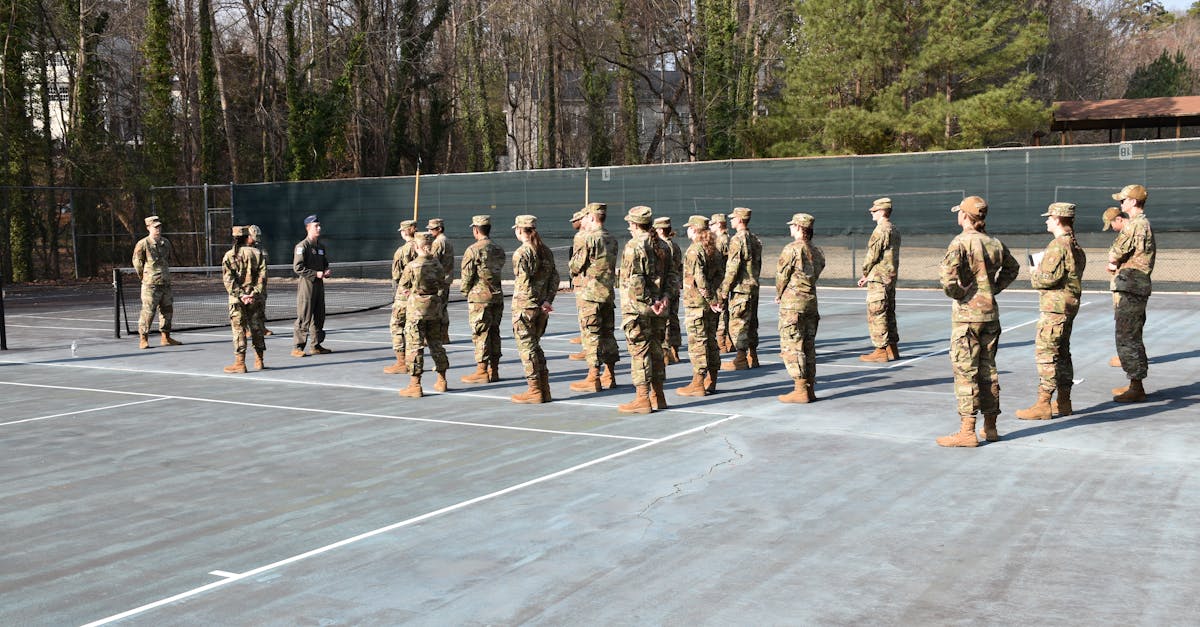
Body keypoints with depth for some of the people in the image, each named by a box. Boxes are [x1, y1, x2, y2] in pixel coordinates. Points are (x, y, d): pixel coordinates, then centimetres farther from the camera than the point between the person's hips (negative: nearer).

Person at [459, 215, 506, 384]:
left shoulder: (474, 250, -12)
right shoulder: (499, 250, 10)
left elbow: (467, 275, -11)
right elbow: (498, 270, 12)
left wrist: (465, 291, 6)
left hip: (480, 296, -7)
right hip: (497, 295, 7)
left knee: (480, 334, -3)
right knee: (494, 332, 10)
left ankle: (482, 371, -1)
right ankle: (494, 370, 14)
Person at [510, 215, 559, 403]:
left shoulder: (521, 253, -13)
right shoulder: (546, 251, 9)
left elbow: (525, 282, -18)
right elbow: (554, 277, 6)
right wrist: (547, 300, 1)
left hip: (525, 305, -7)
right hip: (541, 307, 7)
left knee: (527, 346, 1)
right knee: (535, 345, 17)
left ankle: (535, 391, 3)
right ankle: (544, 389, 17)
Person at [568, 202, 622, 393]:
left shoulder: (590, 239, -14)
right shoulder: (612, 239, 12)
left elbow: (575, 267, -10)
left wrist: (575, 254, 9)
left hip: (590, 293, -8)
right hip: (609, 293, 8)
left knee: (591, 334, -5)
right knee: (607, 334, 12)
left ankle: (593, 378, -5)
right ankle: (609, 375, 17)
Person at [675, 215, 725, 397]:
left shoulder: (694, 250, -14)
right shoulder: (714, 249, 12)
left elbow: (700, 279, -20)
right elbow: (720, 273, 9)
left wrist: (711, 300, -15)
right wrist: (714, 298, 3)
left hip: (696, 302, -8)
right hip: (711, 303, 8)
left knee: (697, 342, -5)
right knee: (711, 340, 12)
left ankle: (698, 383, -3)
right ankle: (711, 381, 18)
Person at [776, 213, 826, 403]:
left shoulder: (792, 249, -12)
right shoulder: (817, 252, 11)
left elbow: (781, 275, -8)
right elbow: (815, 275, 12)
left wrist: (779, 294, 12)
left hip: (792, 303, -8)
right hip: (811, 300, 8)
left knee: (791, 347, -4)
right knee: (809, 346, 12)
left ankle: (800, 391, -5)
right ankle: (810, 389, 14)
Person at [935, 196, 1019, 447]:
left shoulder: (960, 243, -13)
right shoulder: (995, 243, 8)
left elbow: (948, 278, -25)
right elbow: (1012, 268, 26)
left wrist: (958, 294, -7)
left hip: (967, 314, -7)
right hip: (991, 313, 7)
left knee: (965, 372, -3)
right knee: (988, 370, 14)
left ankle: (967, 431, -3)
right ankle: (990, 426, 21)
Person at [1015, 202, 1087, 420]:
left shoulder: (1058, 246, -18)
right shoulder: (1075, 246, 14)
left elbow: (1050, 277, -22)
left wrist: (1034, 274, -3)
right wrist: (1040, 271, 10)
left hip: (1054, 306, -10)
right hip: (1070, 304, 10)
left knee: (1045, 353, -7)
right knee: (1062, 353, 15)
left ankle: (1043, 405, -5)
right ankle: (1063, 402, 21)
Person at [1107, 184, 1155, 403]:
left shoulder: (1137, 225, -15)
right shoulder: (1141, 224, 19)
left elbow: (1114, 254, -14)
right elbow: (1117, 256, 18)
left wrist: (1114, 262, 6)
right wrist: (1115, 264, 0)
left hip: (1130, 290, -11)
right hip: (1134, 290, 11)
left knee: (1127, 338, -9)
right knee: (1131, 337, 16)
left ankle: (1136, 388, -7)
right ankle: (1135, 384, 23)